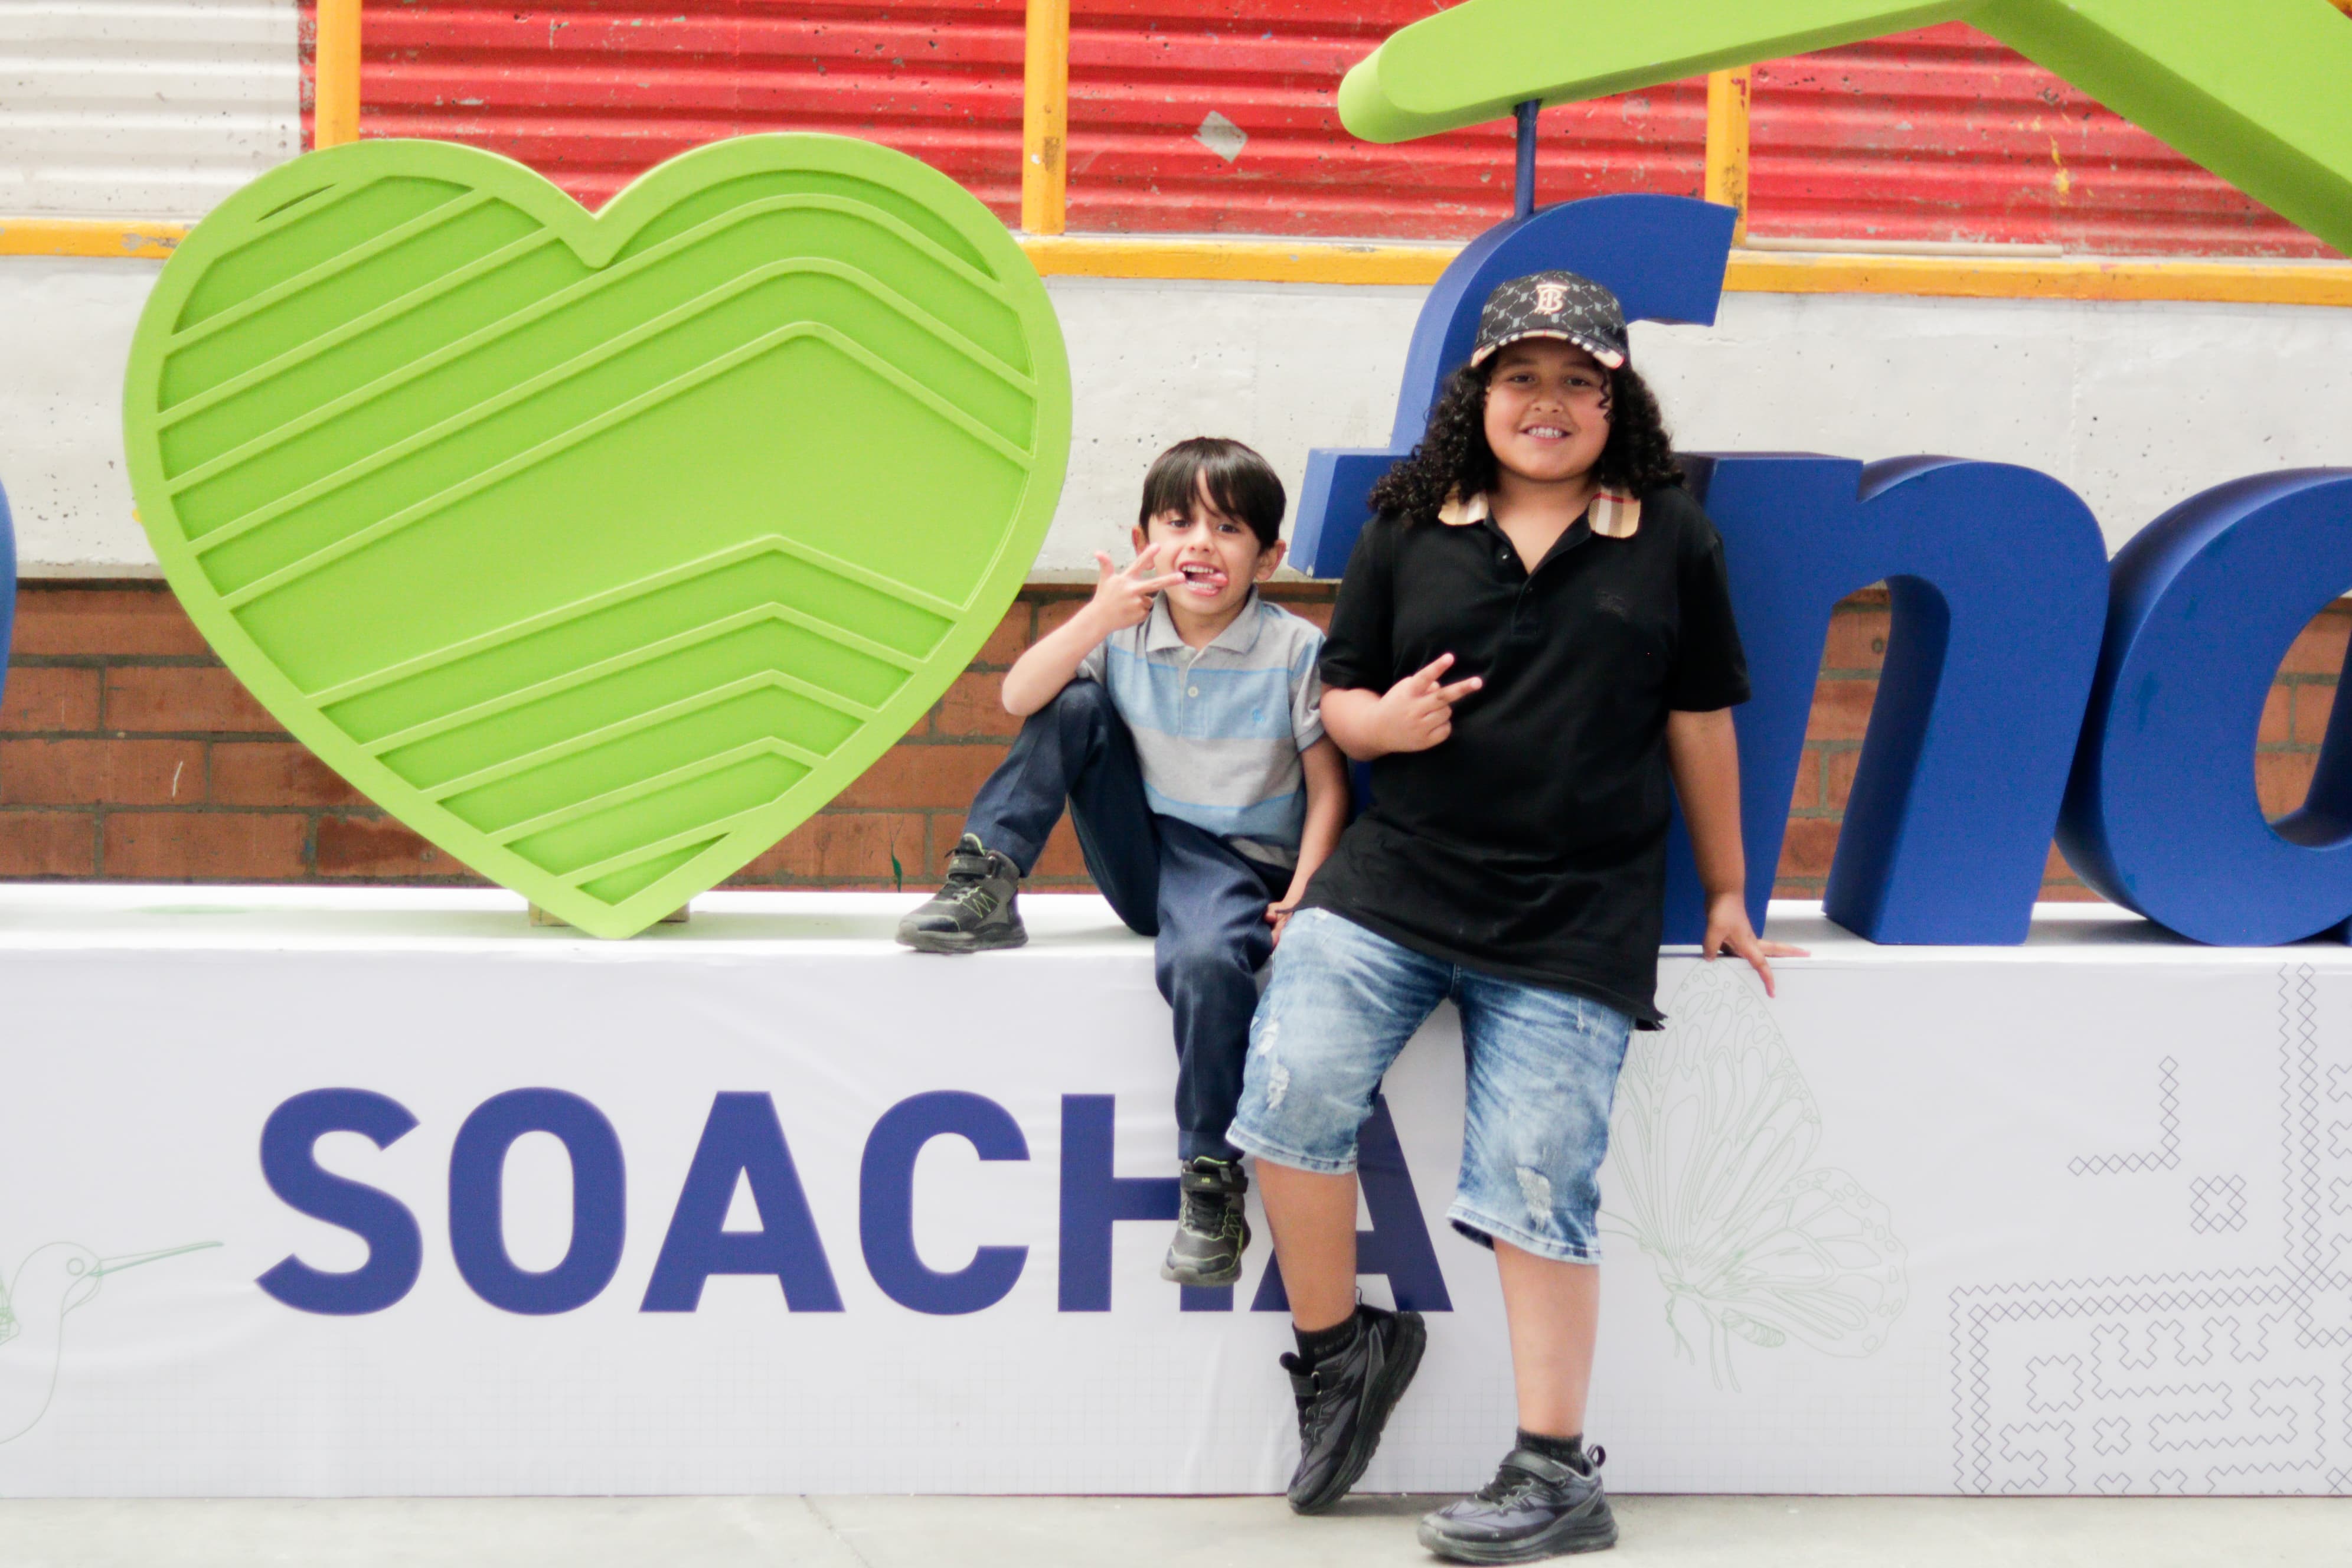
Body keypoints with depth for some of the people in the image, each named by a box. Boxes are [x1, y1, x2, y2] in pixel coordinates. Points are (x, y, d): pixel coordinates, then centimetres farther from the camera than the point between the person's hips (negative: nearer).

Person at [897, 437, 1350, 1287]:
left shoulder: (1294, 650, -7)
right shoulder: (1124, 628, 0)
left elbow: (1327, 785, -3)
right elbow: (1018, 698, -12)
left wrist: (1302, 892, -16)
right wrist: (1096, 620, -26)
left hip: (1235, 863, -4)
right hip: (1139, 857, 4)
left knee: (1206, 961, -37)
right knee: (1071, 704, -11)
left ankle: (1212, 1187, -25)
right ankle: (985, 887, -9)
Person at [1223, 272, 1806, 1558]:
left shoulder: (1668, 538, 8)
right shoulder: (1409, 531, 10)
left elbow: (1699, 722, 13)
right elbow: (1339, 694, 15)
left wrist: (1726, 895, 17)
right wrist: (1382, 720, -9)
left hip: (1578, 920, -1)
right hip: (1395, 877, 2)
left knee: (1534, 1187, -5)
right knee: (1290, 1091, -19)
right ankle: (1338, 1348, 5)